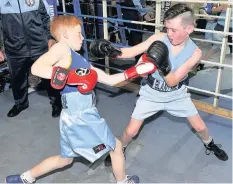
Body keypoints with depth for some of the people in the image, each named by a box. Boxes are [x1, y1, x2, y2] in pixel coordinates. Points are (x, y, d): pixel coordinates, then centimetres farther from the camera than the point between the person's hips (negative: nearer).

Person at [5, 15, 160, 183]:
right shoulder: (62, 48, -9)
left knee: (65, 159, 29)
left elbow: (110, 80, 16)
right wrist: (72, 77, -28)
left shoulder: (82, 61, 15)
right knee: (116, 147, 14)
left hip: (77, 117, 9)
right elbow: (36, 68, -26)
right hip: (80, 118, -9)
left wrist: (136, 70, 13)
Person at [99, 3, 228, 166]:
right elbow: (131, 52, -26)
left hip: (176, 94, 1)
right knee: (131, 131, 1)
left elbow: (172, 81, -24)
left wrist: (163, 67, -44)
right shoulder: (159, 39, -22)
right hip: (151, 93, -1)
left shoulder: (195, 52, -21)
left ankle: (209, 144, 49)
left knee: (200, 127, 13)